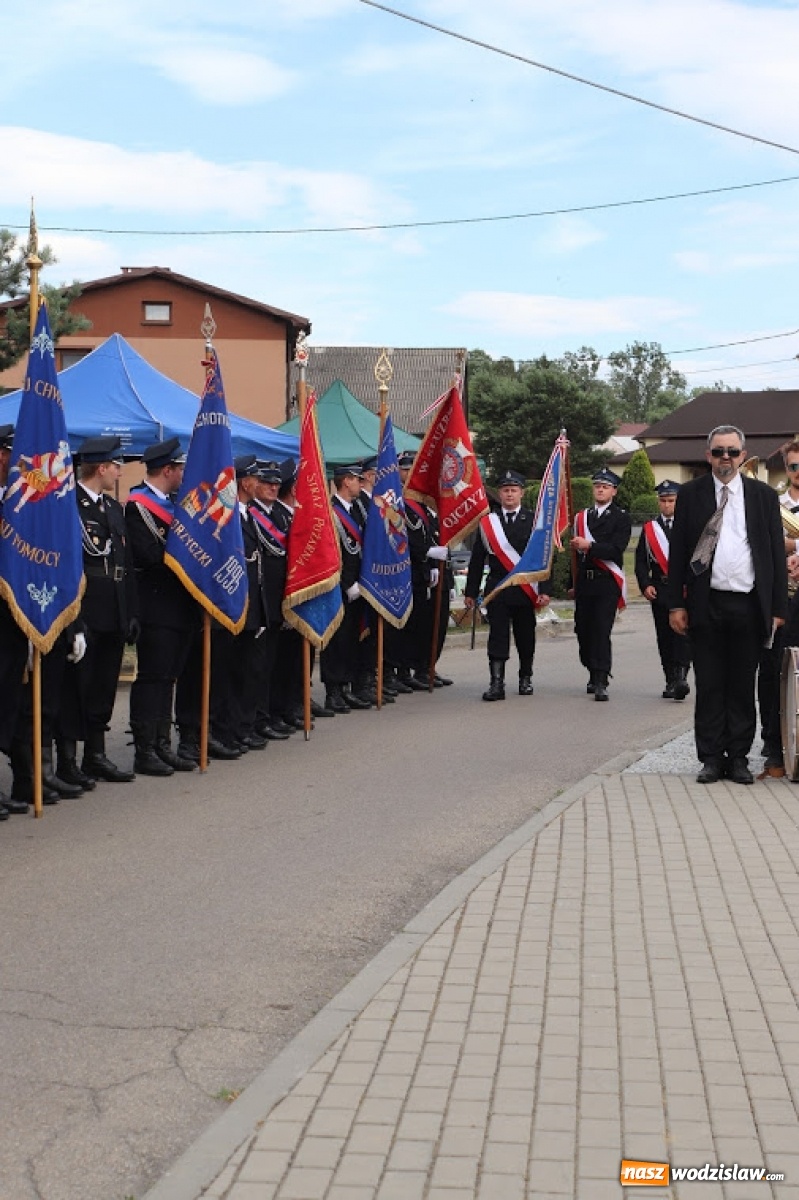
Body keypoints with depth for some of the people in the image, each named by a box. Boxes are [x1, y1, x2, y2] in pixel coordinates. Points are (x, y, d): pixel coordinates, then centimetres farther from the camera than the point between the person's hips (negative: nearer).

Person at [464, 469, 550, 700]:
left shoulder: (534, 520, 1)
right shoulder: (487, 522, 6)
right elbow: (477, 559, 8)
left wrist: (545, 590, -9)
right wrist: (471, 591, 5)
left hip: (526, 589, 0)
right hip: (497, 587, 0)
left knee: (526, 636, 10)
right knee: (497, 636, -6)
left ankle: (526, 679, 27)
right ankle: (497, 683, -8)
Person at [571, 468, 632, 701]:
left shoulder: (621, 518, 1)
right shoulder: (582, 516, 16)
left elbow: (616, 549, -12)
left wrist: (589, 546, -22)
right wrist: (573, 583, 15)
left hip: (607, 583, -5)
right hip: (584, 581, 5)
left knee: (602, 631, -12)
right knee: (583, 631, 7)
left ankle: (601, 683, -14)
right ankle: (594, 675, 24)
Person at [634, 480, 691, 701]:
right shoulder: (649, 528, 12)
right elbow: (641, 560, 12)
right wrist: (645, 585, -1)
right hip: (659, 589, 3)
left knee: (682, 631, -15)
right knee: (664, 636, 4)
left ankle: (681, 676, -19)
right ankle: (670, 681, 11)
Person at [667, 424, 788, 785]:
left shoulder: (764, 495, 7)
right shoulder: (690, 494, 5)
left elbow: (777, 554, 6)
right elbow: (678, 552, 4)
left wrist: (778, 608, 1)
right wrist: (676, 604, -2)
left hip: (749, 606, 1)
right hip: (706, 605, 0)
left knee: (743, 687, 7)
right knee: (709, 685, 4)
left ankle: (738, 758, 16)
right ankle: (712, 758, 12)